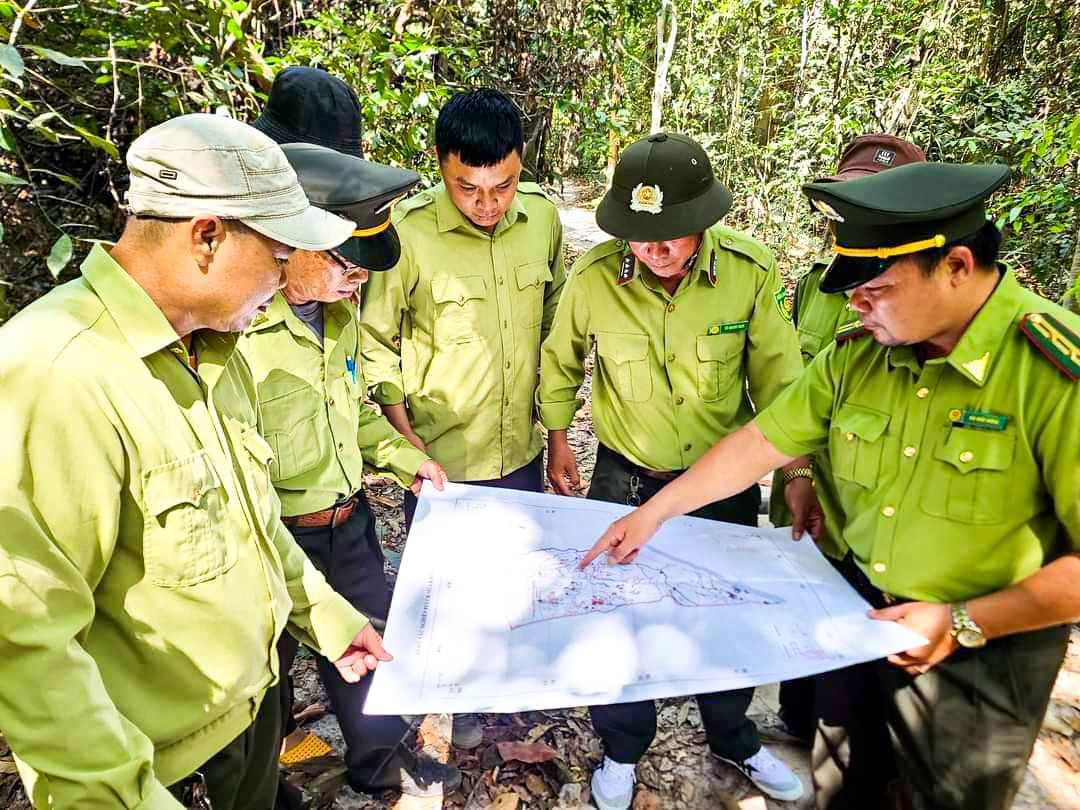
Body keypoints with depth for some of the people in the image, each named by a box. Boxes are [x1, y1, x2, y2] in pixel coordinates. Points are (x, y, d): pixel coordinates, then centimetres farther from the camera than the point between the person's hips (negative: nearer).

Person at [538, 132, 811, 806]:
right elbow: (561, 360, 1)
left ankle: (734, 737, 50)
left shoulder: (752, 271, -19)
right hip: (626, 479, 0)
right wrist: (558, 440, 7)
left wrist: (799, 474, -14)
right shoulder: (593, 276, -18)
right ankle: (623, 749, 43)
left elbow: (778, 378, -10)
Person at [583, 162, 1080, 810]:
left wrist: (963, 623, -22)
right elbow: (762, 441, -1)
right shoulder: (858, 355, -6)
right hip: (859, 614, 5)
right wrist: (651, 515, 0)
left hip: (982, 653, -4)